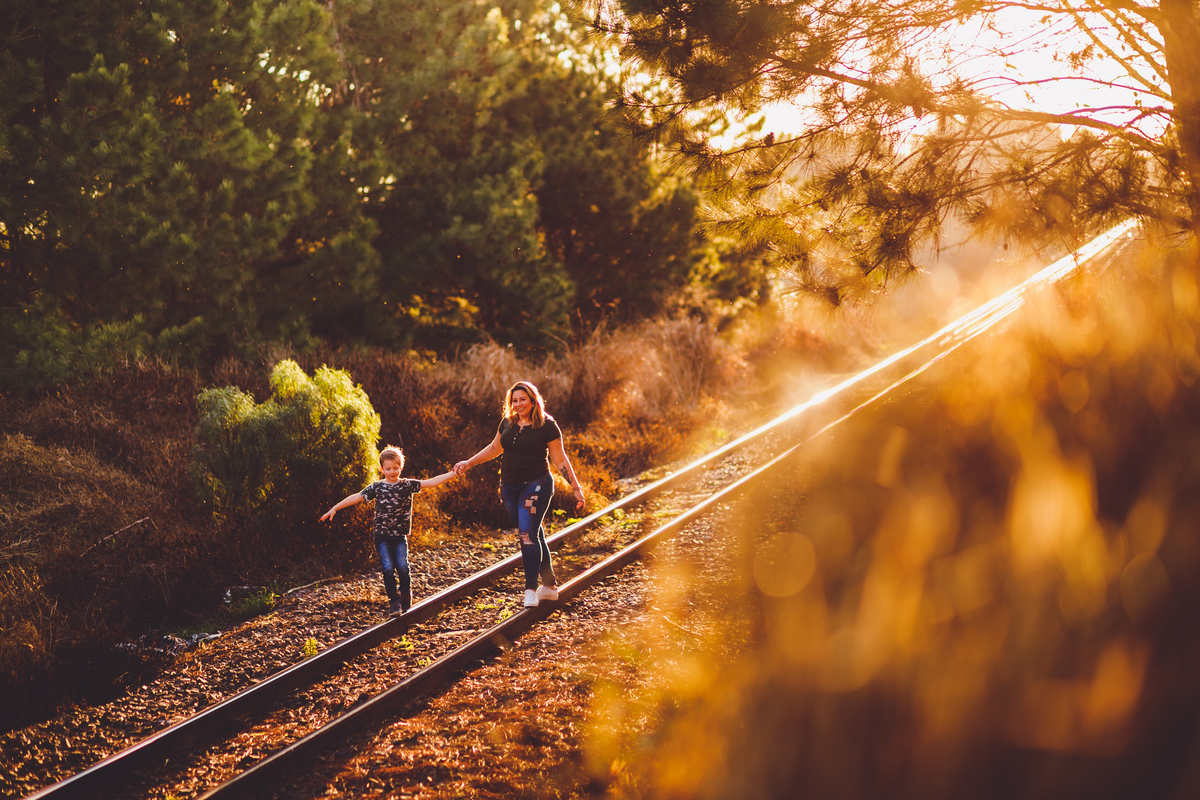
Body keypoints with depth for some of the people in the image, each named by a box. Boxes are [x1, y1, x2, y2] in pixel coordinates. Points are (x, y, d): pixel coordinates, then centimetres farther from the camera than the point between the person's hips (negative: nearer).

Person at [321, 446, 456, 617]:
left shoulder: (407, 485, 1)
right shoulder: (377, 487, 2)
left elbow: (429, 483, -5)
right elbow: (357, 497, 0)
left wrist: (452, 473, -15)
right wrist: (335, 508, -3)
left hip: (400, 536, 0)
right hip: (382, 536, 0)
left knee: (403, 568, -4)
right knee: (388, 569, -4)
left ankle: (406, 603, 12)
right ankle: (394, 602, 3)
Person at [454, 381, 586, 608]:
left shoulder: (547, 426, -6)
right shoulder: (508, 423, 8)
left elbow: (560, 460, -2)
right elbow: (495, 448, 24)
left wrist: (577, 489, -4)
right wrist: (468, 463, 19)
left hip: (536, 485, -6)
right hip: (510, 487, 6)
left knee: (527, 534, -18)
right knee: (534, 536, 11)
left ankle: (530, 590, -16)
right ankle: (550, 586, 22)